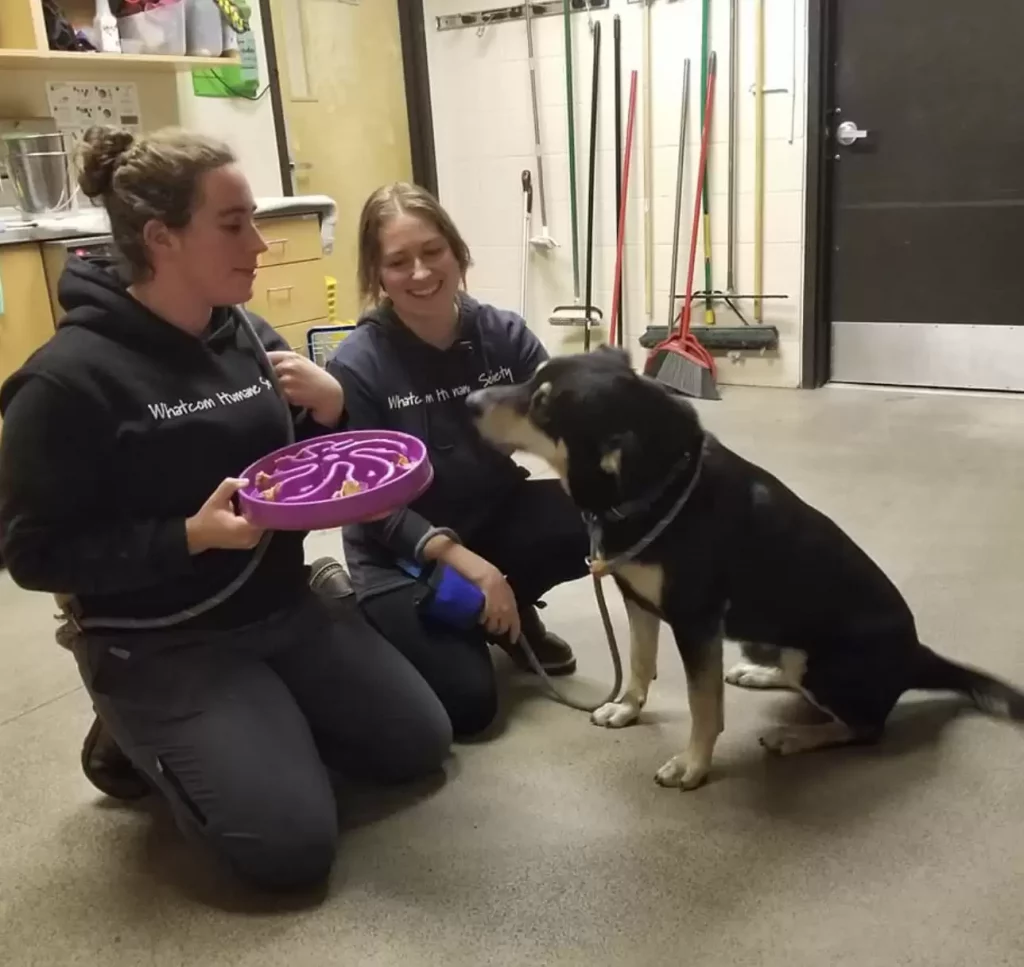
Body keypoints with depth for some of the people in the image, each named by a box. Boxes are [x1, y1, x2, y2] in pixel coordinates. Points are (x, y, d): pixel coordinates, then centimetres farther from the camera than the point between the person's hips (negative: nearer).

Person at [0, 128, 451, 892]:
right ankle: (145, 738, 10)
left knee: (419, 743, 5)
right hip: (161, 647, -6)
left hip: (284, 607, 7)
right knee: (292, 843, -13)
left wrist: (331, 411, -11)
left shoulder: (251, 338, 1)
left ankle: (256, 725, 22)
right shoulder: (69, 379, -19)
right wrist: (191, 537, -26)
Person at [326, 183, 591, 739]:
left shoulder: (502, 333, -8)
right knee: (467, 705, -17)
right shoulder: (356, 365, -19)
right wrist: (466, 563, -27)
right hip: (402, 554, -3)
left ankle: (511, 613, 5)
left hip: (495, 517, 4)